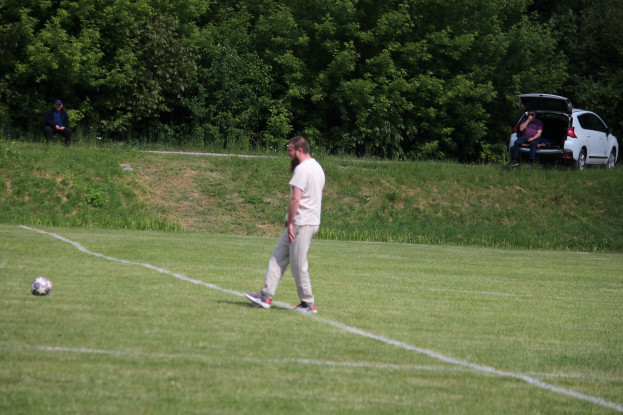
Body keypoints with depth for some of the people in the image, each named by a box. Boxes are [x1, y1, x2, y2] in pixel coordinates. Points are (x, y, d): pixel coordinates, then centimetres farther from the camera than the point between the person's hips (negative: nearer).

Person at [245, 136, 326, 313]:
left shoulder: (302, 169, -16)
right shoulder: (317, 167, 16)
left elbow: (296, 199, -22)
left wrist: (290, 222, -18)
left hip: (301, 223, -10)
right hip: (312, 221, 10)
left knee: (298, 264, -3)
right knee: (278, 257, 11)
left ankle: (308, 303, 4)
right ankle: (266, 296, 10)